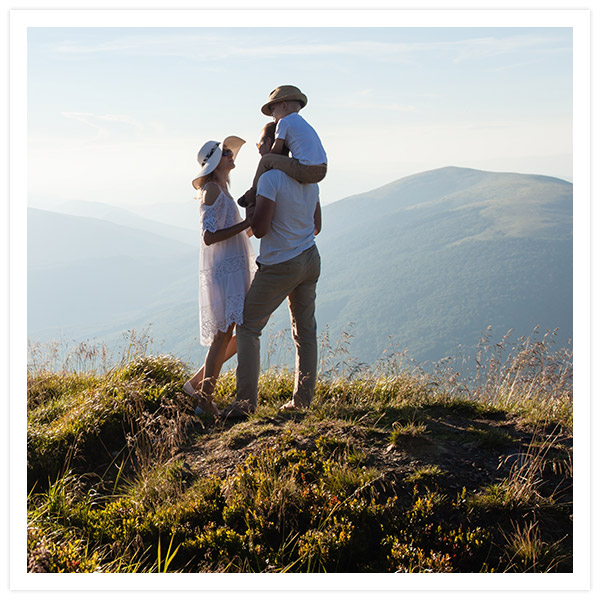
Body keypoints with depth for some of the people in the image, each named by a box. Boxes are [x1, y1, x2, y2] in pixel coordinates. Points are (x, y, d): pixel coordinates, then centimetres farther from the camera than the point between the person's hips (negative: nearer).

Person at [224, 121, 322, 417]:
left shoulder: (270, 178, -18)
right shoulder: (309, 179, 7)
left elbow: (260, 229, -21)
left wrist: (249, 206, -3)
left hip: (279, 266, -7)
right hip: (310, 260, 7)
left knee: (248, 327, 3)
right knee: (305, 330, 12)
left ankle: (246, 401, -2)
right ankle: (303, 399, 15)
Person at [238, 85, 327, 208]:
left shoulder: (284, 122, 1)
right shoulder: (303, 123, 28)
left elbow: (276, 151, 1)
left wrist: (264, 154, 20)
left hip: (306, 170, -9)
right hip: (321, 172, 9)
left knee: (266, 159, -1)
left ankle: (253, 194, 12)